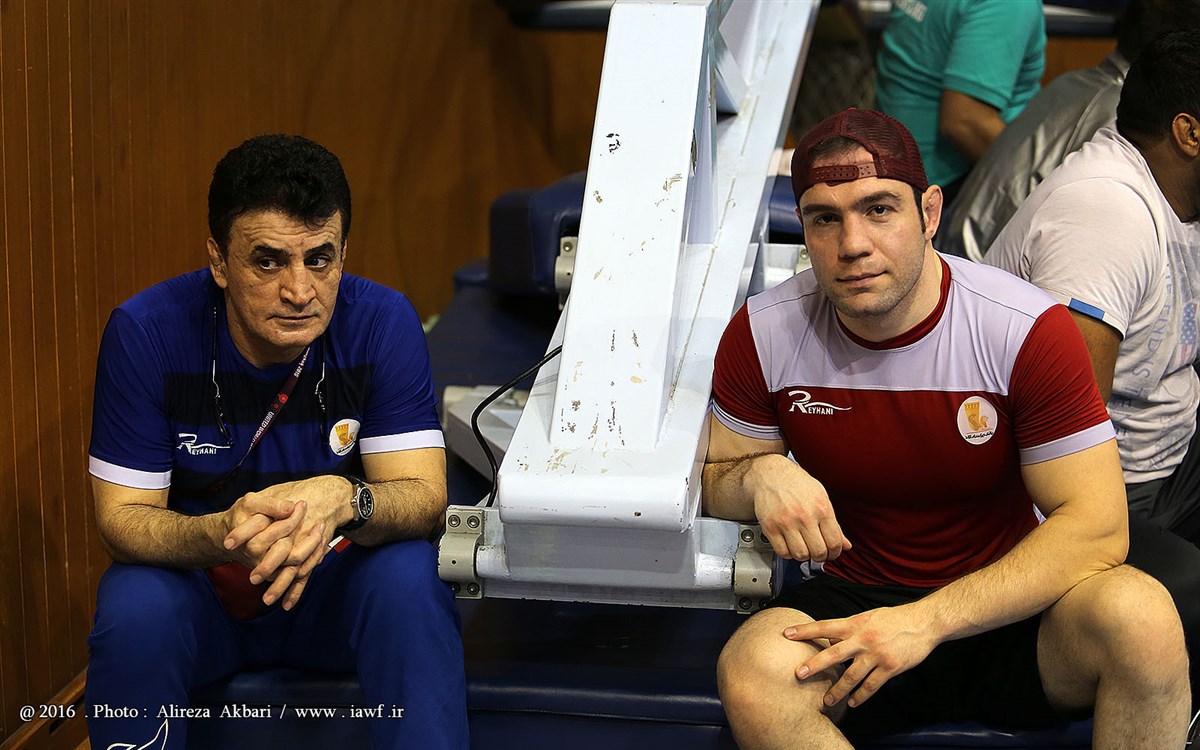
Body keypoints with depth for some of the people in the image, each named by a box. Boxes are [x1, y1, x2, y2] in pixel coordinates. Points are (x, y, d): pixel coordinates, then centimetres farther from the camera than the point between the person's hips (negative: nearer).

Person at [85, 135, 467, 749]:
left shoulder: (383, 323, -14)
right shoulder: (146, 331, -16)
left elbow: (424, 495, -18)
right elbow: (122, 516, -16)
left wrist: (345, 501, -42)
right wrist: (222, 534, -39)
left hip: (335, 583, 0)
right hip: (194, 584, 0)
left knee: (408, 578, -31)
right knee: (135, 610, -32)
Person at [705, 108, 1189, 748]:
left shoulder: (1028, 329, -14)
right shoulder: (763, 334, -7)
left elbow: (1095, 527, -17)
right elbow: (711, 484, 7)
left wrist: (926, 621, -27)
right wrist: (759, 474, -19)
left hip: (1004, 612, -1)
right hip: (851, 603, 1)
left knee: (1138, 614, -33)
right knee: (751, 674, -33)